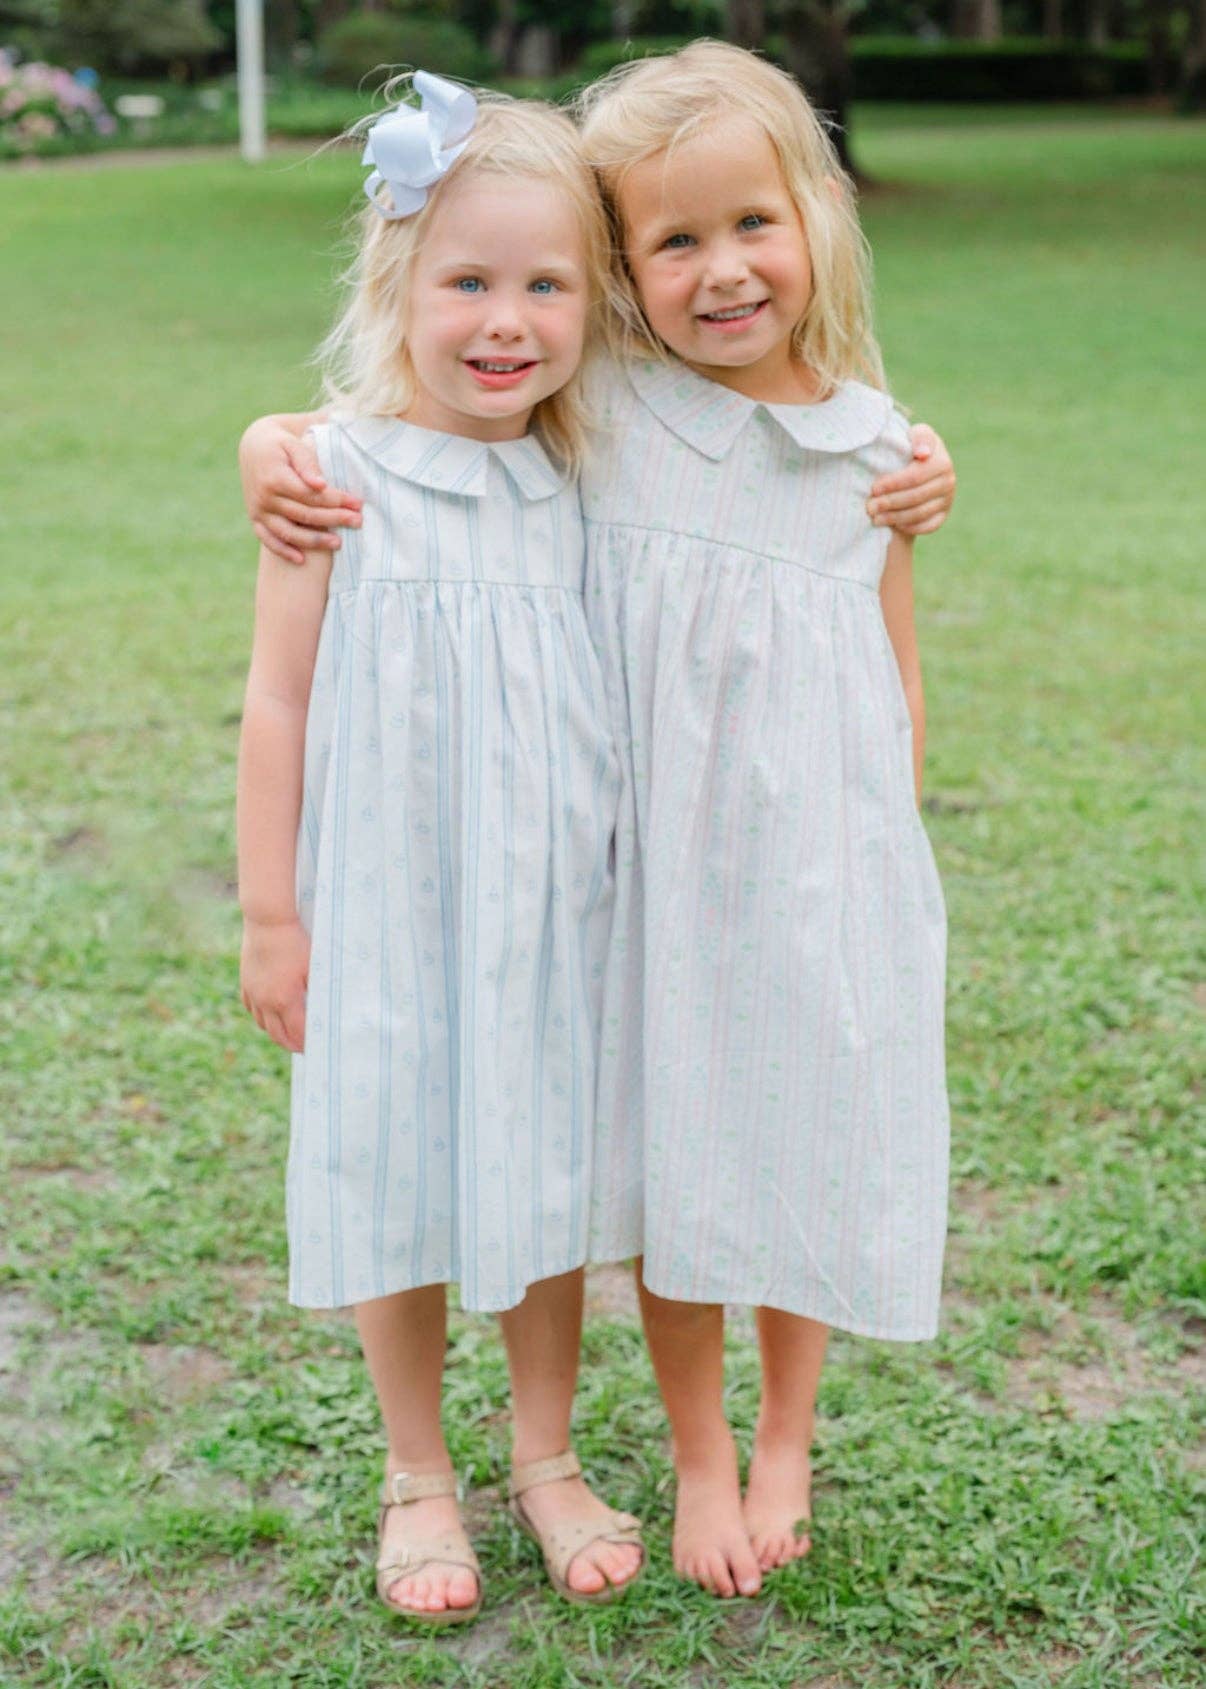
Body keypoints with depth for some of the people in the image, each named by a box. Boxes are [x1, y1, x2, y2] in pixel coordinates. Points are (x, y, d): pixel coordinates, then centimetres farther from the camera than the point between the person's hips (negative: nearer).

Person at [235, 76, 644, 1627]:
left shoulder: (582, 478, -1)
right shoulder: (341, 473, -11)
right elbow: (280, 700, -7)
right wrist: (270, 913, -5)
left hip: (549, 896, 3)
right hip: (386, 900, -3)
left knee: (549, 1160, 13)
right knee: (397, 1173, 9)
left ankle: (546, 1456, 34)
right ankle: (416, 1474, 31)